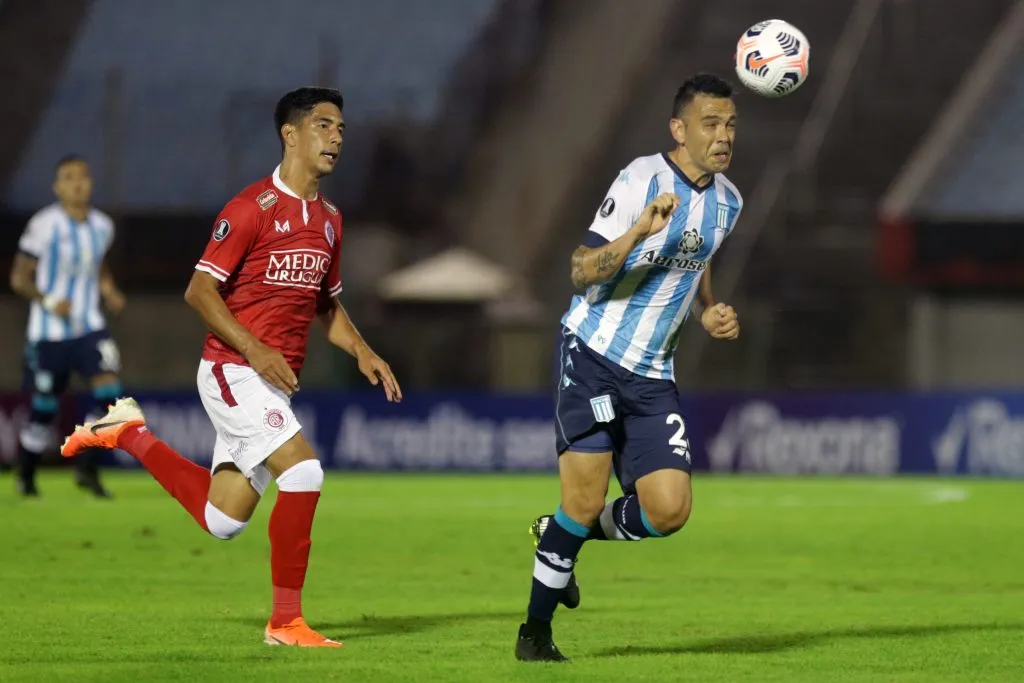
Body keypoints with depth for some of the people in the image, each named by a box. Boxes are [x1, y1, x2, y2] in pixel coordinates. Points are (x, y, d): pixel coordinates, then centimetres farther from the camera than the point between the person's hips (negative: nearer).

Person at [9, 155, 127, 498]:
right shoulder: (44, 225, -12)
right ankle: (25, 476, 26)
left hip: (89, 328, 4)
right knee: (43, 411, 4)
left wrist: (110, 292, 4)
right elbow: (19, 278, -7)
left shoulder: (102, 226, 4)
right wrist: (47, 301, -22)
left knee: (109, 393, -16)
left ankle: (87, 469, -5)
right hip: (49, 333, -4)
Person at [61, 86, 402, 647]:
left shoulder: (328, 218, 12)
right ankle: (285, 620, -13)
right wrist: (256, 351, -22)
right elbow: (200, 291, -13)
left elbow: (328, 305, 24)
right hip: (233, 372, -8)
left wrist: (361, 351, 5)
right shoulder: (252, 208, -12)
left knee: (220, 520, 9)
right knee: (303, 470, -22)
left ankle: (130, 434, 28)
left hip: (275, 384, 8)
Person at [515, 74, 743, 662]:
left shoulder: (728, 201, 8)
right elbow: (583, 273, -17)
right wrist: (639, 231, -33)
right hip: (592, 355, -6)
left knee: (669, 511, -7)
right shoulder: (644, 179, -13)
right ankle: (536, 632, 9)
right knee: (586, 499, -11)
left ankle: (560, 535, 22)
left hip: (653, 376, 6)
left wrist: (711, 312, 9)